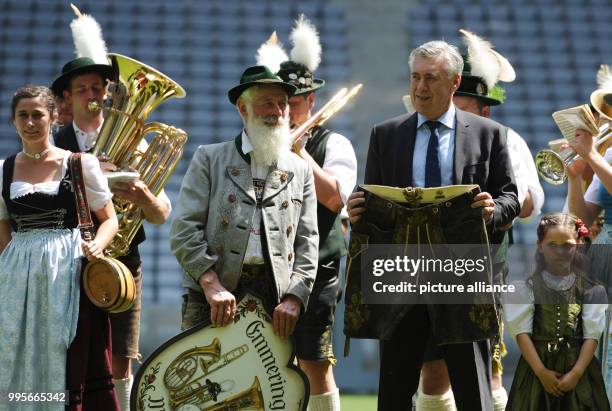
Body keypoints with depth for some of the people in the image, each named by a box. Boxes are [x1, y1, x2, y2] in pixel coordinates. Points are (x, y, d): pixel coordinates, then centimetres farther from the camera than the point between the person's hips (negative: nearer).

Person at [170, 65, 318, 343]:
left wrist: (294, 298, -5)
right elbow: (184, 230, -2)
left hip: (275, 301, 2)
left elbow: (307, 242, 9)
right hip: (212, 298, -2)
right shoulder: (209, 159, 7)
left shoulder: (300, 170, 14)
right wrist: (212, 285, -13)